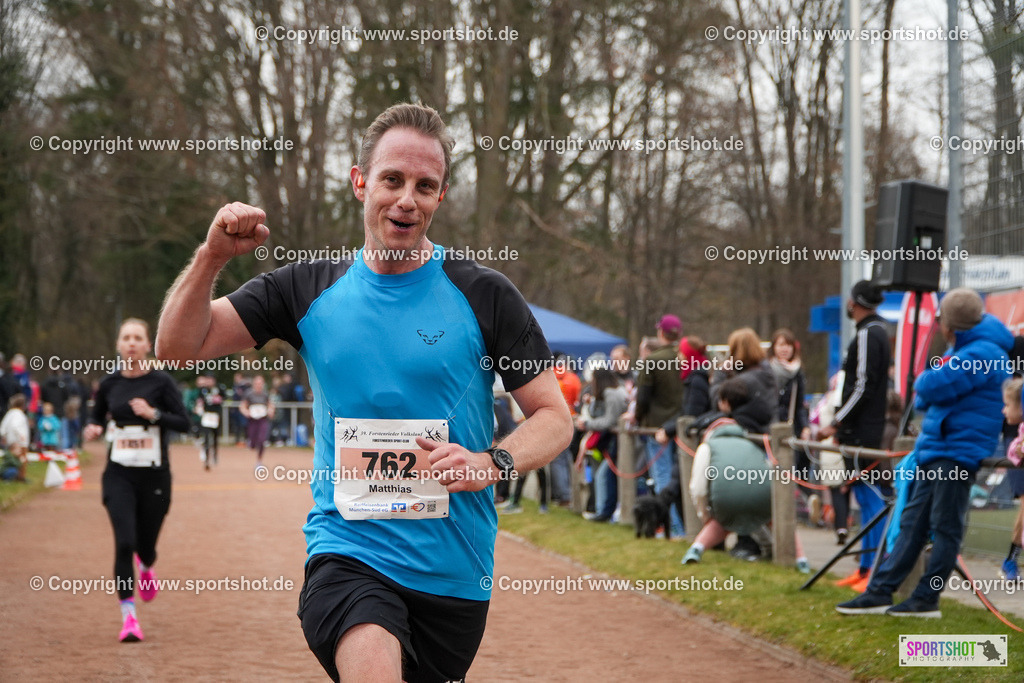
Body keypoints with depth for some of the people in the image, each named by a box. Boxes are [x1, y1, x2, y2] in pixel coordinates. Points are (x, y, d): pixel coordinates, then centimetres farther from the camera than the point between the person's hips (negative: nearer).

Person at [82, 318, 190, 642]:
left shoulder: (161, 382, -6)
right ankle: (128, 616, -9)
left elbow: (184, 423, -9)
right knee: (124, 542, -15)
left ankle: (145, 568, 51)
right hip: (119, 475, 1)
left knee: (145, 545, 11)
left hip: (154, 476, -1)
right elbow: (97, 416, 17)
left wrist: (153, 414, -24)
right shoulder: (109, 384, 2)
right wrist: (93, 429, -5)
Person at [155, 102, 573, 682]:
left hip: (455, 569, 1)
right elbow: (178, 345, 6)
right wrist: (213, 257, -11)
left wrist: (491, 463, -18)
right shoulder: (312, 288, 6)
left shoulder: (485, 296, 0)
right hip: (348, 552, -1)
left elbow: (555, 417, 2)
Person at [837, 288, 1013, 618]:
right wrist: (929, 388, 3)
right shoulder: (962, 349, 19)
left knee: (945, 527, -3)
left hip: (957, 454, -10)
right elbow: (925, 395, 25)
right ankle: (879, 593, 8)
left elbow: (931, 387, -21)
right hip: (934, 451, 10)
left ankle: (926, 599, 2)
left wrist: (925, 380, 1)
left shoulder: (982, 354, -16)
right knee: (912, 522, 8)